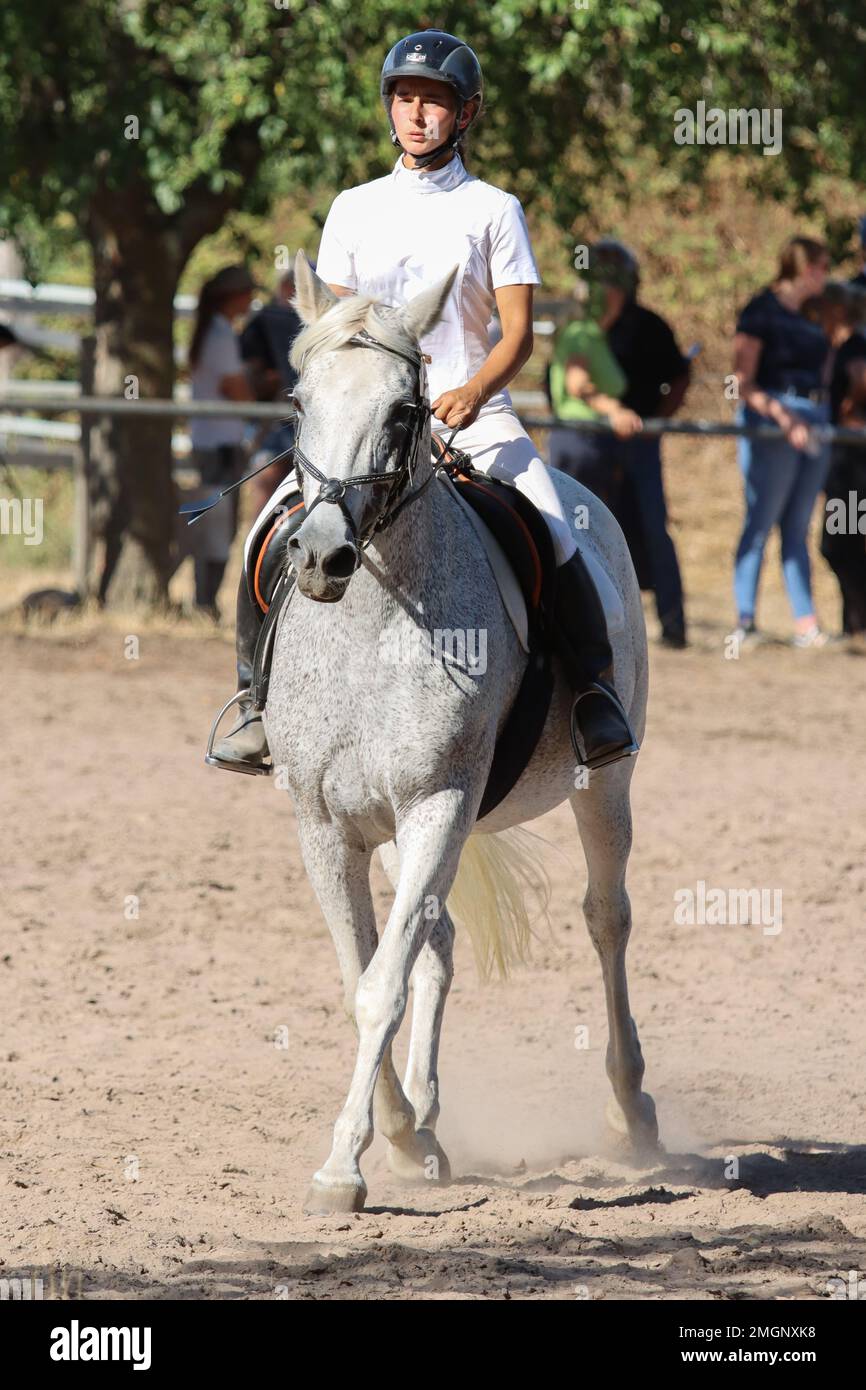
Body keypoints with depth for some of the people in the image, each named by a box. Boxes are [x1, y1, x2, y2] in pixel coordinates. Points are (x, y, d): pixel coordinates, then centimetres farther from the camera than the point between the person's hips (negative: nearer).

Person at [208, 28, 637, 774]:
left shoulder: (494, 210, 4)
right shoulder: (355, 209, 11)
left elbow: (519, 332, -2)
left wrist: (474, 392, -21)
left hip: (471, 411, -2)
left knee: (554, 541, -24)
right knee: (274, 537, -18)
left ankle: (593, 686, -4)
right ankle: (260, 697, -2)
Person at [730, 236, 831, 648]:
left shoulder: (809, 317, 16)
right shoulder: (762, 311, -6)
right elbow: (744, 381, -11)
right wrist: (782, 416, -21)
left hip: (813, 422, 7)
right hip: (770, 420, -7)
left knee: (797, 527, 7)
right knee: (761, 523, -6)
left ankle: (805, 622, 4)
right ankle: (744, 621, -3)